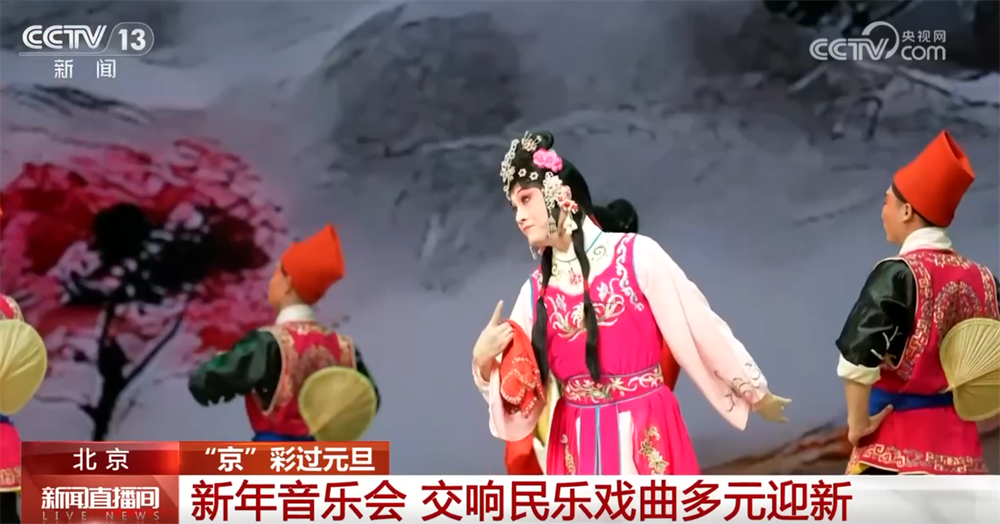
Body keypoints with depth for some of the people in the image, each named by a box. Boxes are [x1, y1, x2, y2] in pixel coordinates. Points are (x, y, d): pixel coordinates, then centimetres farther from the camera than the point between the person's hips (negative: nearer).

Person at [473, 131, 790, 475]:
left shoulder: (637, 256, -4)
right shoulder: (536, 291, 8)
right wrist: (484, 361, -12)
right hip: (577, 447, 4)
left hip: (646, 436, -4)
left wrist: (756, 394, 7)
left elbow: (701, 328, 0)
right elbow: (517, 394, 8)